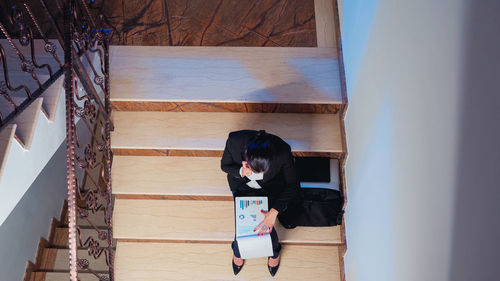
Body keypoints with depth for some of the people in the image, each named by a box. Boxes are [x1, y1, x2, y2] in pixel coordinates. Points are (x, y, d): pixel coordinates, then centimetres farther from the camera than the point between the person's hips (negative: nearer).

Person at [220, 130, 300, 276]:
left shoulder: (282, 151, -39)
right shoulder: (234, 141, -38)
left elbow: (293, 185, -23)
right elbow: (224, 165, -16)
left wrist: (274, 212, -33)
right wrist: (241, 171, -38)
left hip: (270, 187, -1)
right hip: (241, 184, 1)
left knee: (265, 225, -4)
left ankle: (274, 251, 34)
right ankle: (237, 250, 37)